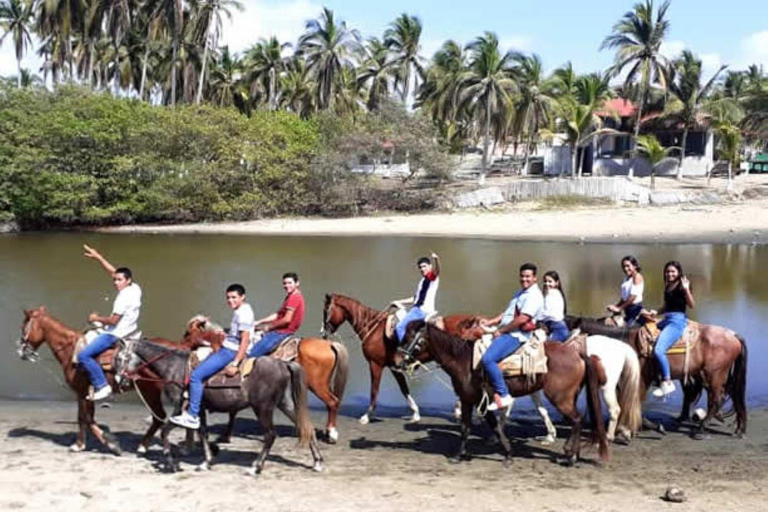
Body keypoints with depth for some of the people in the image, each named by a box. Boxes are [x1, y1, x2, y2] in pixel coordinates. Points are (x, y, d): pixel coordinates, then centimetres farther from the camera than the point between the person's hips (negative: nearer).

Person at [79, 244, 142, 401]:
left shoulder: (124, 296, -21)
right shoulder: (135, 288, 6)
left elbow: (113, 320, -22)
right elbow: (113, 271, 14)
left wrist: (96, 318, -6)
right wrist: (98, 257, 13)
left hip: (115, 335, -11)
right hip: (128, 331, 11)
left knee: (83, 355, -17)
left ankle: (102, 386, -18)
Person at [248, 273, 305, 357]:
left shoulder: (294, 297, -15)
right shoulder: (290, 297, 18)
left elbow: (287, 319, -21)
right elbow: (277, 315, 19)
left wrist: (269, 327, -9)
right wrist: (258, 322, 13)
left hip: (281, 332, -11)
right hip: (280, 331, 11)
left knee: (252, 354, -16)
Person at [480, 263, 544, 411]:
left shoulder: (534, 296, -11)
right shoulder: (520, 293, 20)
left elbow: (522, 319, -19)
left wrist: (501, 331, -13)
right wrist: (490, 322, 8)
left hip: (515, 335, -11)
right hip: (505, 332, 11)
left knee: (488, 359, -28)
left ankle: (503, 396, -21)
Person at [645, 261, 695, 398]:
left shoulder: (682, 286, -7)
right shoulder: (668, 287, 17)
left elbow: (691, 305, -16)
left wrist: (686, 289, -28)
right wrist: (656, 312, 9)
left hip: (677, 320, -10)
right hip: (666, 319, 10)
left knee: (659, 350, -25)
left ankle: (667, 383, -15)